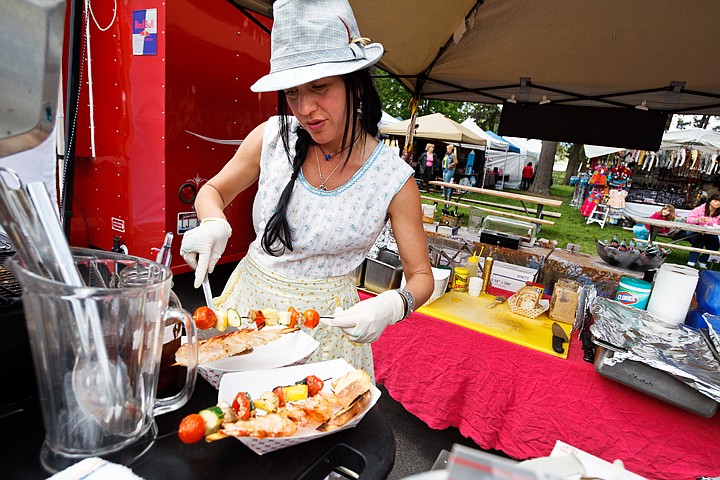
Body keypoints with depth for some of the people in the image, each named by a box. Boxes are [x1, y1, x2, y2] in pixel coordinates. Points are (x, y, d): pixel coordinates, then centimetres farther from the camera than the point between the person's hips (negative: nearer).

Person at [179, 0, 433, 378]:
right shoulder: (272, 137, -10)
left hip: (326, 319, -2)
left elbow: (421, 276, -8)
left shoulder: (394, 179, -16)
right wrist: (214, 224, -18)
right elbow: (214, 190, 6)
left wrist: (392, 305, -30)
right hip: (249, 299, 3)